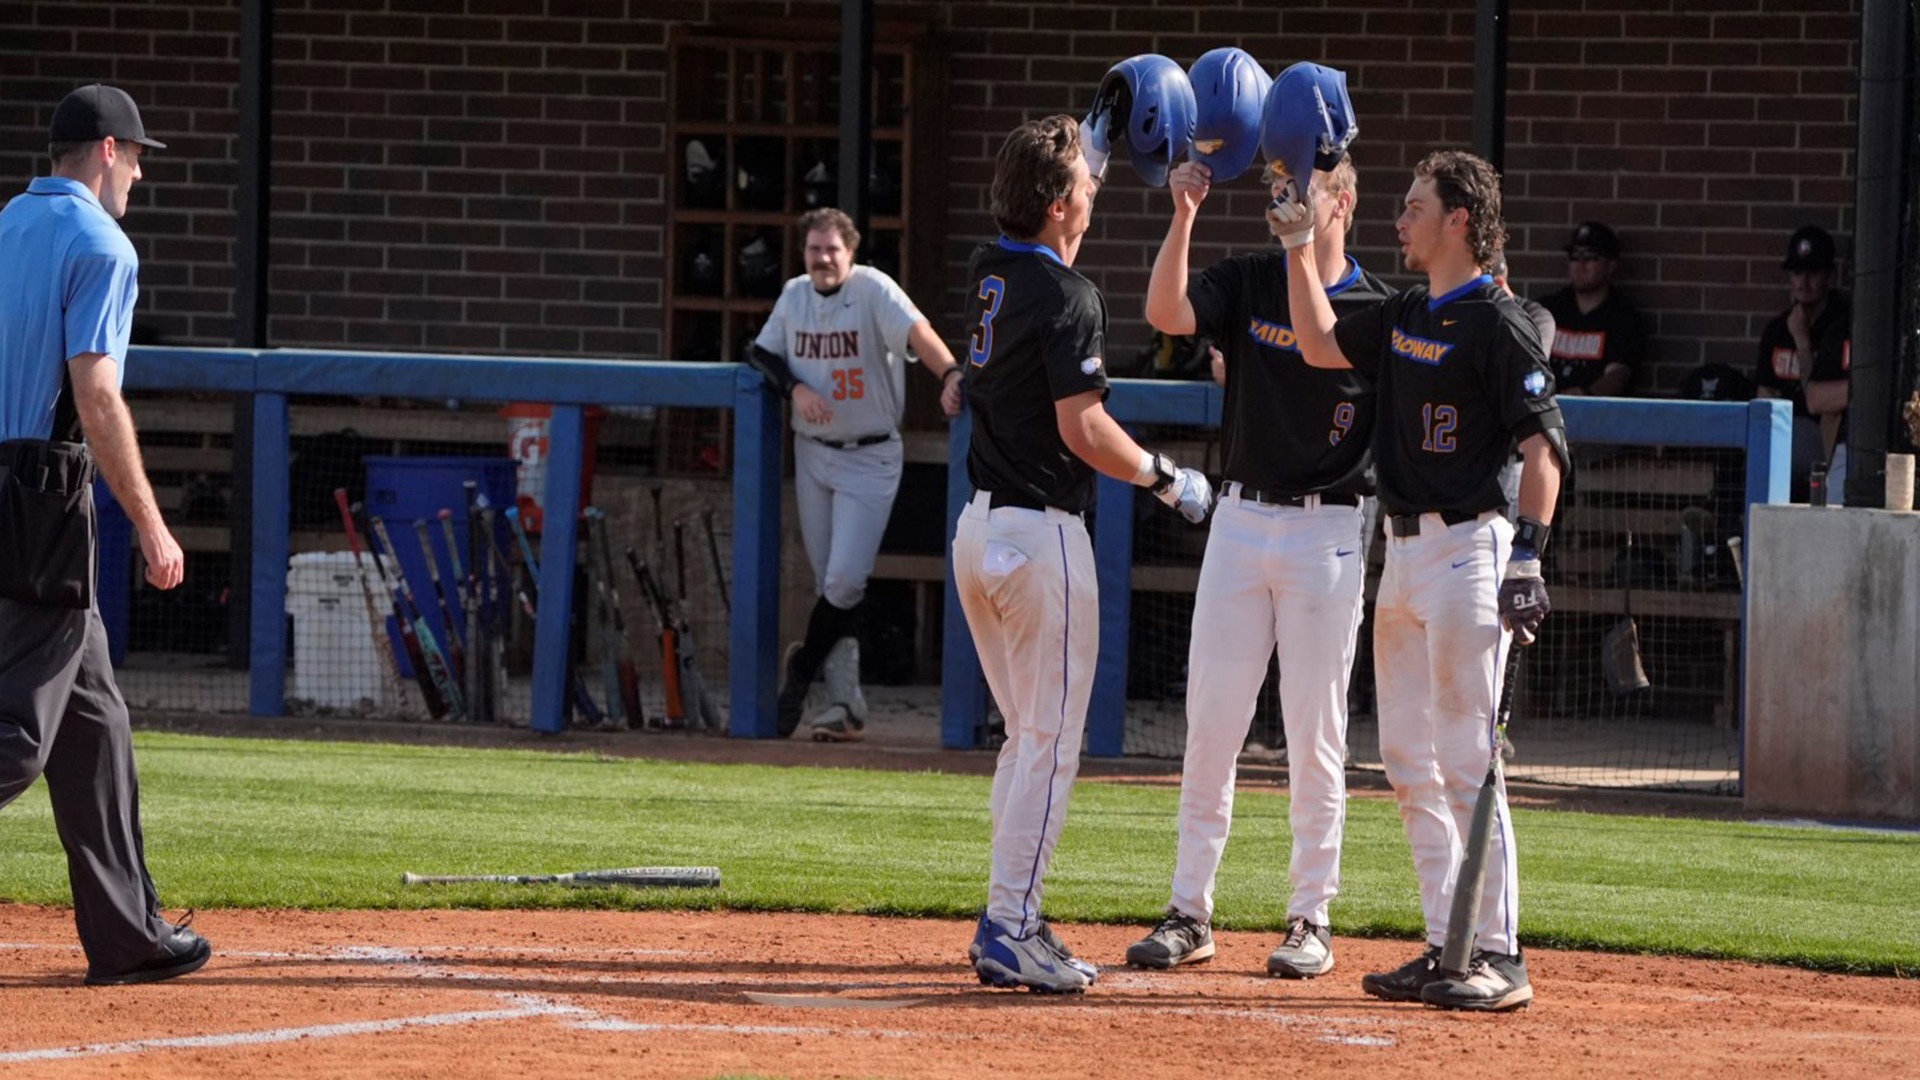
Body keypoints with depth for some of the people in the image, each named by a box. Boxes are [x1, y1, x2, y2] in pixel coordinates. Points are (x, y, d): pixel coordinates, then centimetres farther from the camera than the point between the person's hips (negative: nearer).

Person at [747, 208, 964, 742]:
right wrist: (795, 387, -9)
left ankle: (804, 665, 11)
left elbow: (917, 332, -29)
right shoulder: (794, 296, 4)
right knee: (829, 582, 6)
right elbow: (762, 352, 11)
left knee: (845, 579, -12)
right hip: (812, 453, 5)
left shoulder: (873, 291, -14)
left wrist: (949, 375, -47)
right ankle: (845, 702, 11)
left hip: (869, 458, -5)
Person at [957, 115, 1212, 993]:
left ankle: (1011, 920, 17)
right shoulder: (1067, 297, -16)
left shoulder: (990, 271, 7)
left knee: (1029, 733, 17)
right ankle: (1008, 930, -6)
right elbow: (1082, 428, -20)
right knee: (1051, 739, -3)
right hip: (1041, 534, -8)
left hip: (977, 528, 8)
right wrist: (1164, 479, -6)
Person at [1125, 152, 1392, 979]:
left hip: (1329, 531, -3)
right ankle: (1189, 913, 10)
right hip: (1240, 521, 3)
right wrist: (1184, 215, -22)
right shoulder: (1246, 283, 5)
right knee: (1210, 722, 4)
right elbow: (1166, 313, -13)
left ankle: (1311, 919, 8)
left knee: (1315, 731, 1)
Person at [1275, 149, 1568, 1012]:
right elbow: (1322, 344, 26)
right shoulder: (1405, 318, 14)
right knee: (1410, 764, 9)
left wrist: (1527, 559, -23)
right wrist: (1299, 247, 19)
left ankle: (1498, 955, -8)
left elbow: (1544, 444, -15)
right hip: (1404, 551, 9)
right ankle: (1447, 947, 14)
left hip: (1467, 546, -9)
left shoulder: (1496, 325, -11)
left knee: (1465, 762, -10)